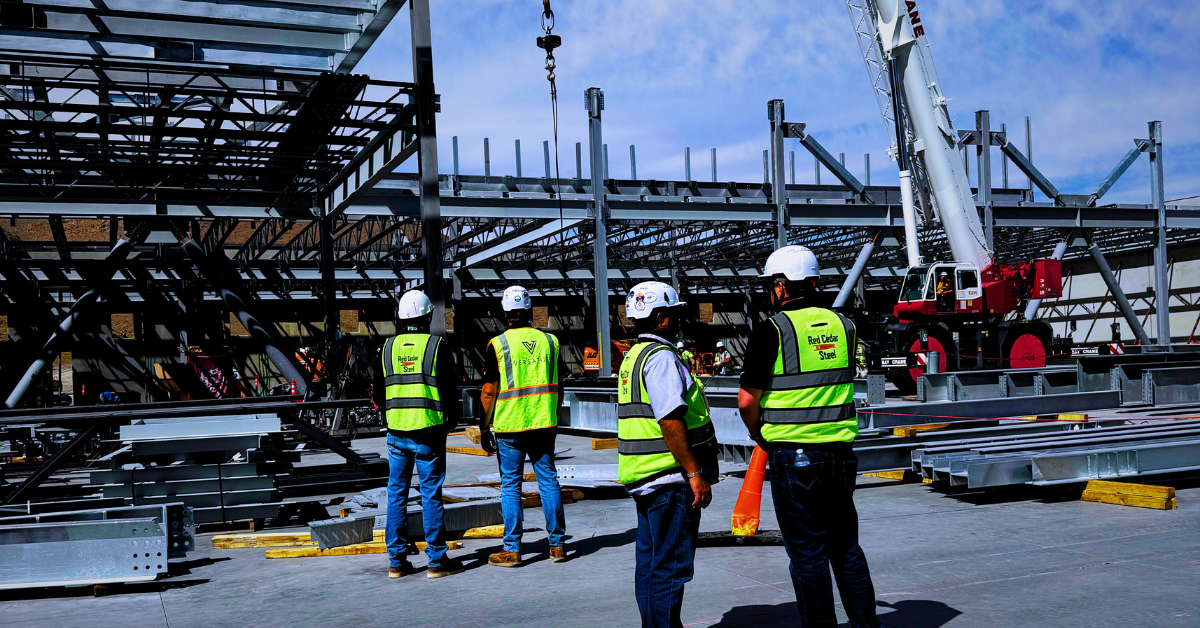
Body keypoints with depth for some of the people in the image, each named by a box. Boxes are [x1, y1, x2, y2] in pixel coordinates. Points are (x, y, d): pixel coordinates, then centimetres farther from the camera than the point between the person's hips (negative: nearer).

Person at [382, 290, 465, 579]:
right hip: (428, 432, -4)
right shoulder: (438, 345, -6)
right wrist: (452, 419, 13)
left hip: (396, 432, 4)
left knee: (396, 494, 10)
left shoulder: (388, 346, 6)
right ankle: (437, 561, 6)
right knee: (431, 495, 1)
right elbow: (450, 388, -3)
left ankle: (397, 561, 13)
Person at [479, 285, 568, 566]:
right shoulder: (550, 341, 5)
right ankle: (557, 545, 14)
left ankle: (512, 550, 8)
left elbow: (489, 391, -6)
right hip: (544, 425, 3)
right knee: (548, 481, 10)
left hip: (509, 427, -3)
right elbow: (558, 388, 9)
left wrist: (484, 428, 0)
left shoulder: (497, 344, -6)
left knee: (510, 486, 5)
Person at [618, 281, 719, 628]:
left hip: (646, 478, 10)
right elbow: (670, 420, -23)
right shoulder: (660, 356, -16)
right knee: (670, 567, -6)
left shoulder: (634, 356, 17)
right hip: (670, 477, -10)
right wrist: (696, 473, -21)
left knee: (651, 563, 15)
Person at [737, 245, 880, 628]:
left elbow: (747, 400, -10)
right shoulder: (842, 325, 7)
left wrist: (759, 436, 8)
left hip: (793, 457, -5)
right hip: (840, 451, 6)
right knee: (846, 547, 17)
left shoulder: (772, 331, -10)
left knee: (807, 553, 4)